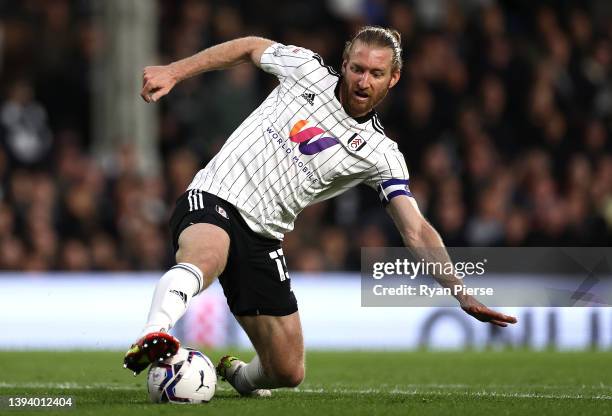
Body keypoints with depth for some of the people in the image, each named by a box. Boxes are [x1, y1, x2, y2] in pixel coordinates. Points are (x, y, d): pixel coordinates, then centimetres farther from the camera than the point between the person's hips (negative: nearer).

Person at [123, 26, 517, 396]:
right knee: (205, 258, -41)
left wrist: (461, 292, -17)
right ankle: (153, 335, -59)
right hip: (211, 199, -3)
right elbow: (250, 47, 17)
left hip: (263, 239, 3)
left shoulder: (381, 156, -1)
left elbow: (417, 232, -6)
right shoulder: (307, 69, -2)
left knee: (288, 372, 4)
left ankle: (238, 375, 38)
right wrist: (173, 72, 11)